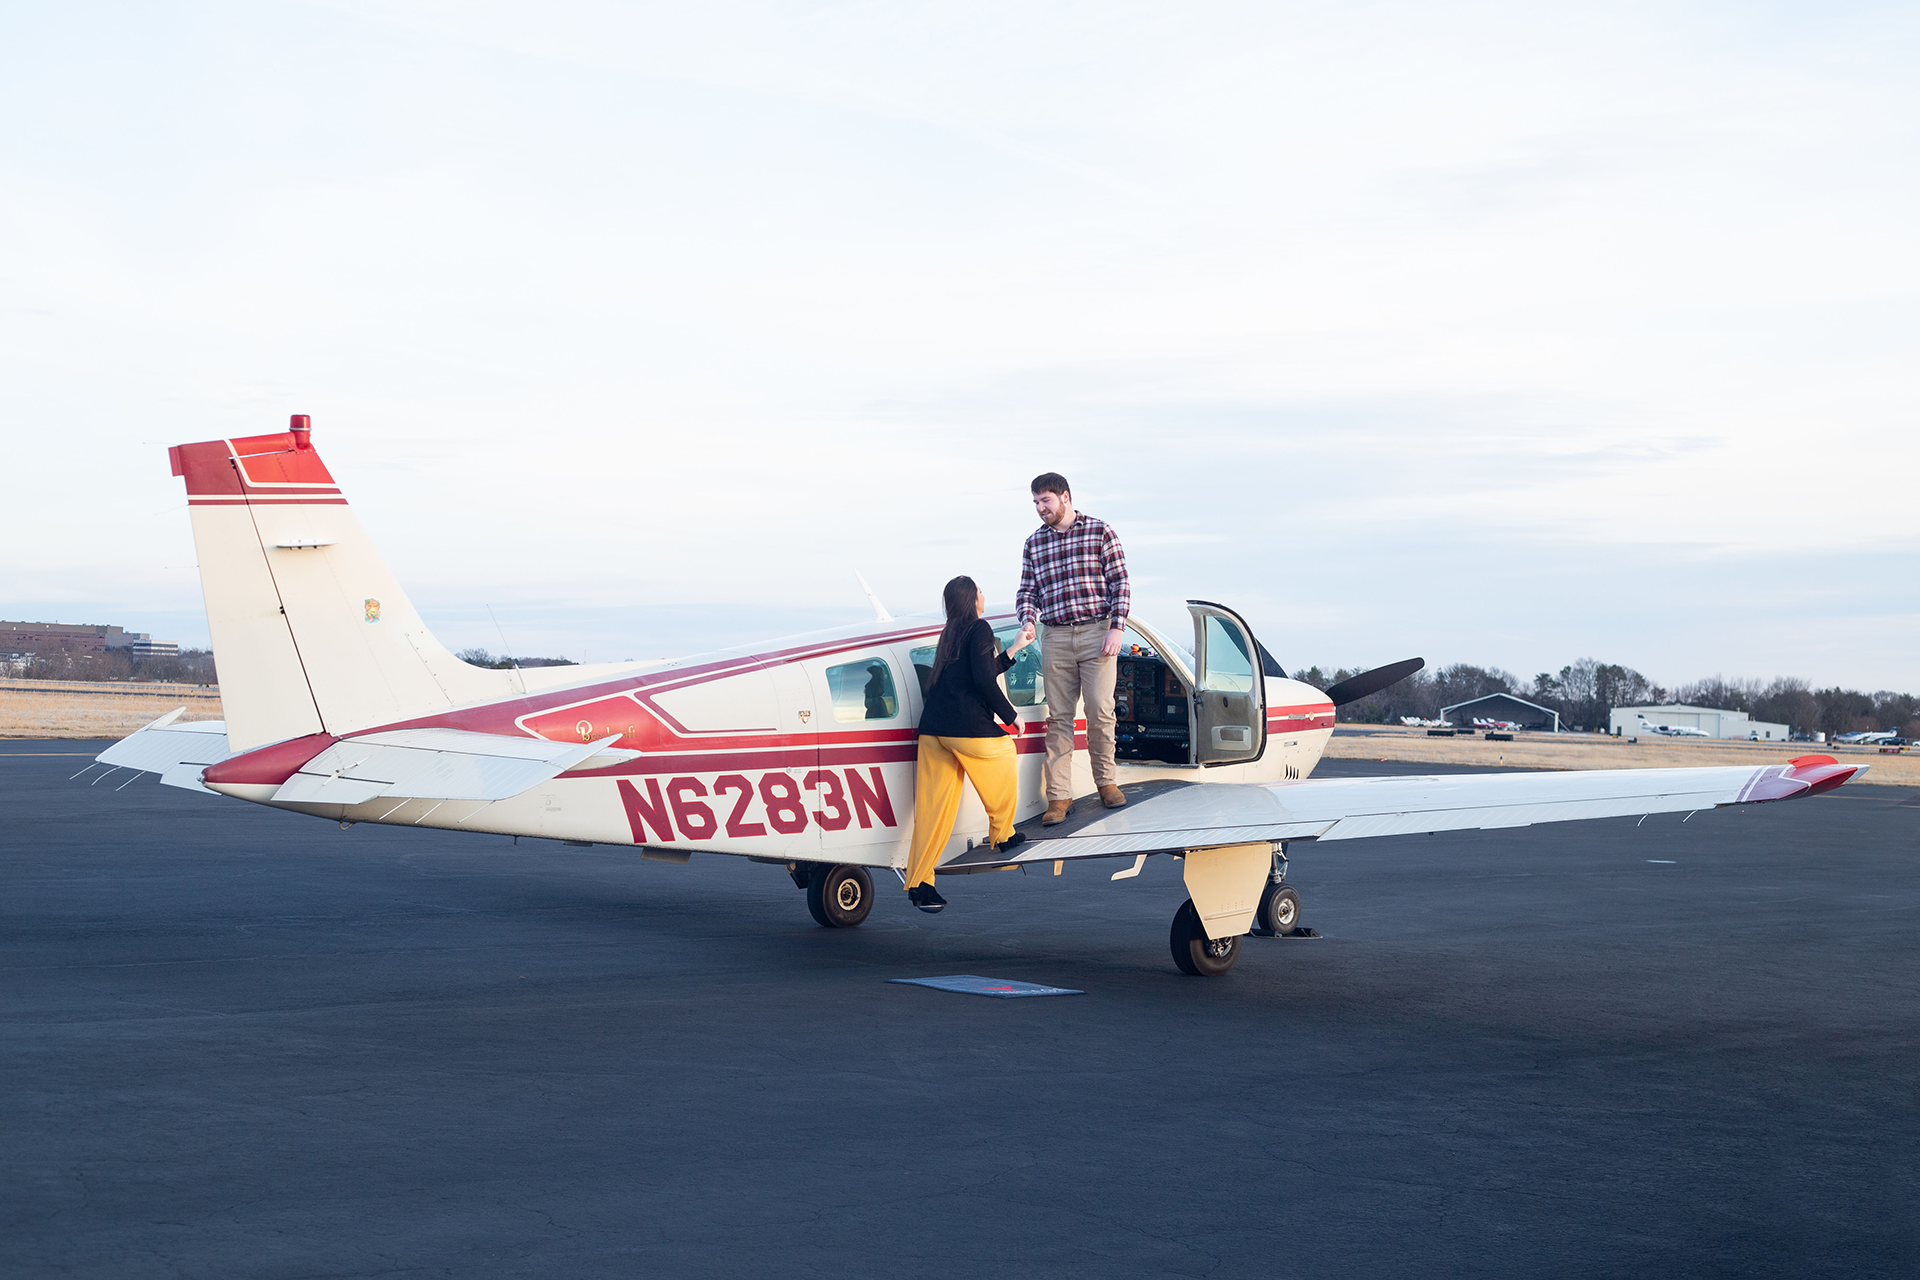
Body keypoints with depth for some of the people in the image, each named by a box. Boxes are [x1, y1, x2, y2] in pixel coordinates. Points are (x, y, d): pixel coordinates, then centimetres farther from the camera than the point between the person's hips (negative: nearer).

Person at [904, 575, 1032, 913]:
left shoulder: (950, 634, 22)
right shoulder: (980, 629, -4)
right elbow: (984, 680, -14)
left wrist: (1014, 650, 41)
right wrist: (1010, 715, -4)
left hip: (932, 728, 7)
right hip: (967, 727, -7)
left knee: (932, 809, 5)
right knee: (1004, 753, 23)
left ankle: (919, 883, 1)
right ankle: (1002, 835, 34)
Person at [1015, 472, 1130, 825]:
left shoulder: (1100, 532, 3)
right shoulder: (1033, 544, 13)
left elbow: (1119, 583, 1)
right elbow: (1027, 591, 14)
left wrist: (1116, 628, -8)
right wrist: (1027, 622, -6)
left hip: (1097, 633, -3)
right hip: (1056, 638, 3)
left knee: (1100, 710, -7)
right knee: (1058, 717, 0)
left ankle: (1106, 780, 13)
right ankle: (1058, 795, 1)